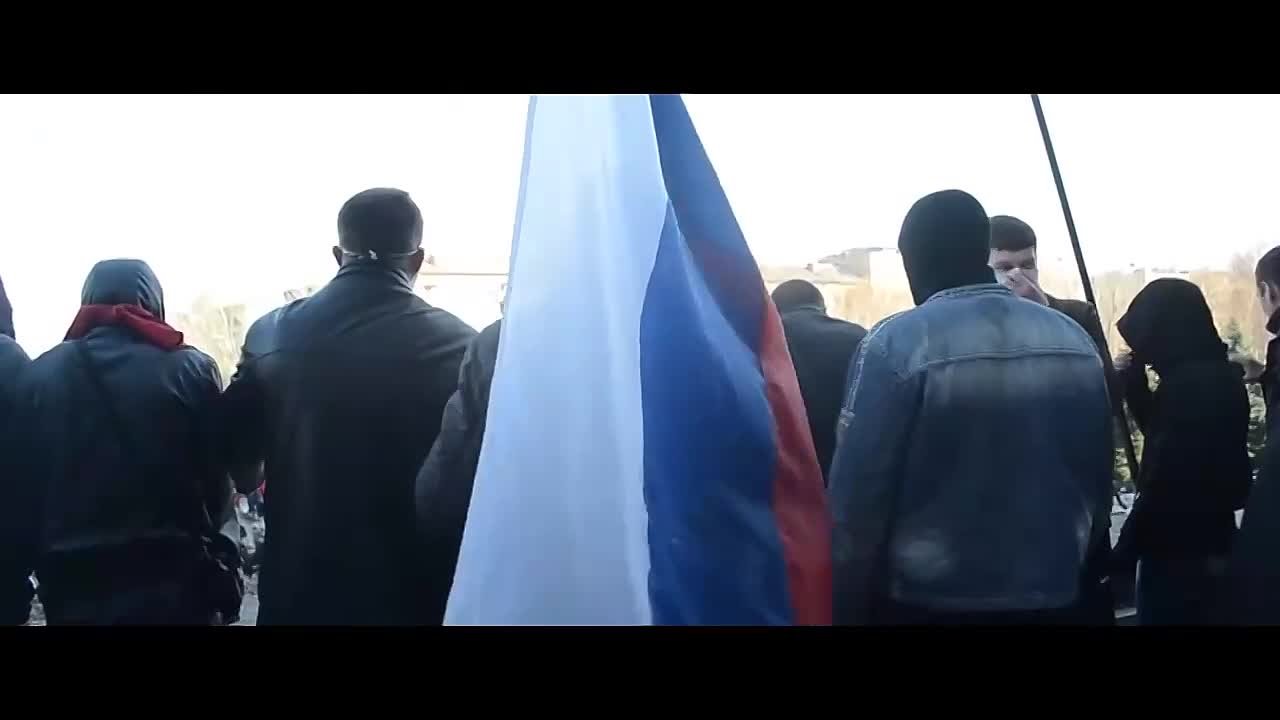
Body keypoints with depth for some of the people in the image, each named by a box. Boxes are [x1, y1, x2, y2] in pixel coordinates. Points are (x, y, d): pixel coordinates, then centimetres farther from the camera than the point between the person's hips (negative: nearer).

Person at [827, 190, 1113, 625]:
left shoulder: (897, 344, -13)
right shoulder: (1074, 340, 3)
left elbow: (858, 496, -14)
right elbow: (1097, 482, 10)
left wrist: (847, 610, -3)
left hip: (927, 603, -5)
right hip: (1051, 601, 5)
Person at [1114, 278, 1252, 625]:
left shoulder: (1190, 383, -21)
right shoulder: (1218, 375, 9)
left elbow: (1165, 482, -23)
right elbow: (1164, 431, 23)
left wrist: (1126, 550, -16)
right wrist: (1135, 384, 10)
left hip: (1178, 552, -9)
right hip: (1207, 547, 10)